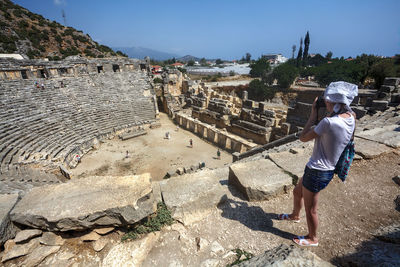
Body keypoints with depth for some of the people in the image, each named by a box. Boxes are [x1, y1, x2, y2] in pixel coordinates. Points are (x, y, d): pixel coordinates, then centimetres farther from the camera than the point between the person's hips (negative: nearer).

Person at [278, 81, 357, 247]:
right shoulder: (351, 118, -1)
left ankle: (312, 239, 38)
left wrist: (312, 117, -9)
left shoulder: (329, 122, -28)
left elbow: (303, 138, -17)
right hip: (327, 169, 10)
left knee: (310, 209, 13)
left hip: (317, 171, -10)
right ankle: (295, 216, 55)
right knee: (297, 192, 30)